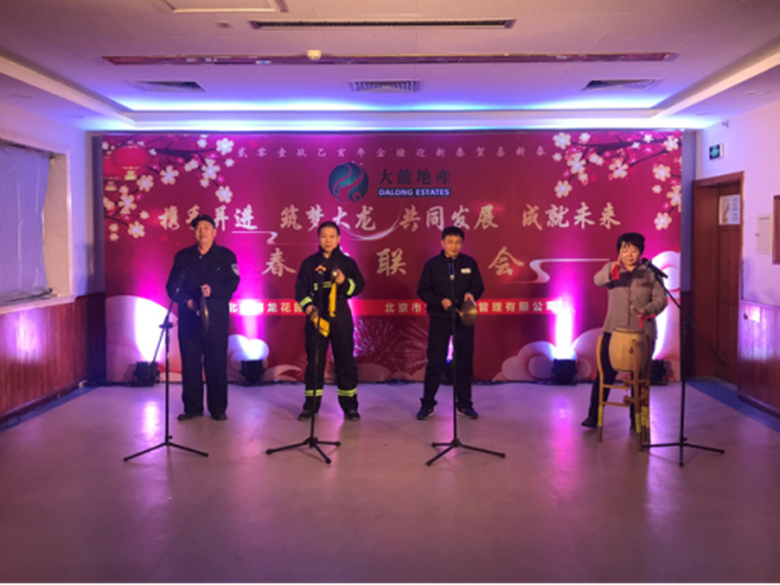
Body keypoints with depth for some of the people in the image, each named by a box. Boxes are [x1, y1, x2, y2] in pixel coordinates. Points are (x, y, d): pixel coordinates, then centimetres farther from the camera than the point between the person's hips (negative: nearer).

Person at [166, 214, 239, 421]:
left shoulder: (226, 256, 5)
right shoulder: (183, 256, 11)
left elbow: (232, 284, -4)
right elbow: (172, 285, 7)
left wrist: (212, 290, -22)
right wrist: (186, 300, -10)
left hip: (216, 318, -2)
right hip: (188, 317, 2)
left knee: (216, 363, -1)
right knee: (190, 363, 4)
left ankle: (218, 408, 9)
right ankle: (192, 408, 14)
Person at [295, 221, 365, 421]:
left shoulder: (347, 262, 6)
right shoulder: (309, 263, 7)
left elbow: (360, 285, 1)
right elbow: (300, 288, 3)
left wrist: (345, 282, -18)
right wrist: (307, 305, -14)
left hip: (340, 318, 0)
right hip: (316, 318, 0)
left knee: (345, 361, 2)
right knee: (314, 361, 4)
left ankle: (349, 406, 11)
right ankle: (311, 405, 13)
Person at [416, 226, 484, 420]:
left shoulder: (470, 263, 3)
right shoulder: (432, 264, 0)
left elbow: (479, 286, 7)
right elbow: (422, 290, -1)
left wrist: (472, 293, -16)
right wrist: (440, 301, -17)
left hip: (464, 319, 2)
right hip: (439, 320, -1)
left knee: (465, 362, 6)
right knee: (435, 362, 0)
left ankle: (465, 404, 17)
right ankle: (427, 404, 10)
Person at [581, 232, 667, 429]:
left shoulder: (650, 273, 2)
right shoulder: (611, 268, 2)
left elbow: (661, 299, -1)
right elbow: (598, 280, -20)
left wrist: (648, 310, -21)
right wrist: (611, 271, -42)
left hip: (642, 333, 0)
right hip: (614, 331, 0)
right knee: (605, 375, 1)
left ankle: (637, 419, 20)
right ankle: (593, 416, 10)